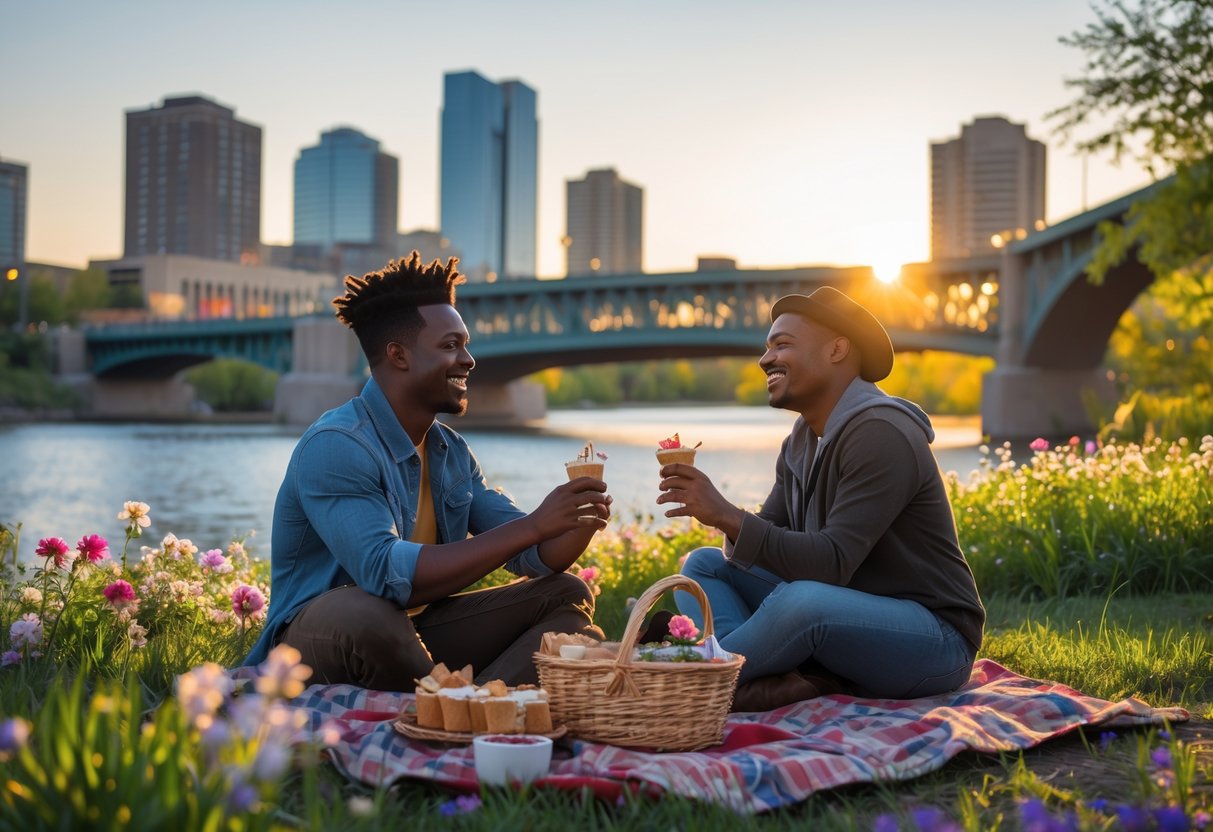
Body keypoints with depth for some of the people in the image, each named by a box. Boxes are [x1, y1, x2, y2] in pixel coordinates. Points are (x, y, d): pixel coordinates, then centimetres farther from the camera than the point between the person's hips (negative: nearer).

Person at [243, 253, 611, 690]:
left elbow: (534, 558, 8)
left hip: (415, 635, 8)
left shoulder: (451, 450, 8)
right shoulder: (335, 446, -19)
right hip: (320, 641, -8)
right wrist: (533, 525, -31)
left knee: (567, 596, 0)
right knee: (369, 611, -40)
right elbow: (387, 574, -32)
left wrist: (579, 523, -16)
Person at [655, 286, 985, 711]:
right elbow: (767, 541, 4)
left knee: (804, 600, -38)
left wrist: (726, 514, -30)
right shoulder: (801, 441, 9)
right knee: (703, 564, 4)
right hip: (846, 619, 9)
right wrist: (722, 516, -18)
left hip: (933, 637, -9)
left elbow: (832, 564, -27)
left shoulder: (880, 433, -19)